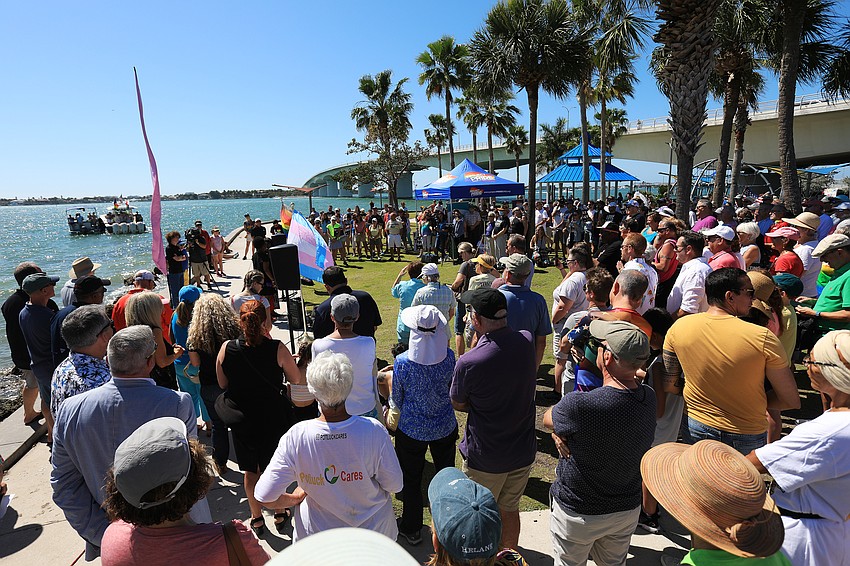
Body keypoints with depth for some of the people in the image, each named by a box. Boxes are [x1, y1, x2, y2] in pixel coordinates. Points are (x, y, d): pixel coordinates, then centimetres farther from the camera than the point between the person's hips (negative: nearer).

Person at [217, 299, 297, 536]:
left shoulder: (226, 349, -15)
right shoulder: (277, 348, -22)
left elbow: (222, 385, 0)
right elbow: (296, 378, -7)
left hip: (242, 419, 2)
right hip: (274, 416, -2)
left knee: (251, 470, 21)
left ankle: (256, 518, 37)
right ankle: (280, 514, 36)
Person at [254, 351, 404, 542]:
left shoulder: (295, 437, -27)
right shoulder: (374, 431, -29)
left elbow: (264, 496, -18)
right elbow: (394, 485, -16)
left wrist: (295, 498, 1)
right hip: (373, 529, 0)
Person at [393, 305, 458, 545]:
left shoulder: (402, 362, -24)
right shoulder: (448, 356, -18)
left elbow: (397, 399, -8)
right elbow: (450, 388, 1)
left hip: (412, 429, -2)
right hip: (445, 427, 3)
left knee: (411, 480, 20)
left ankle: (412, 529, 39)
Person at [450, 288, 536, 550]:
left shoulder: (468, 363, -28)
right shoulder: (527, 341, -14)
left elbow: (458, 404, -10)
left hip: (485, 457, -4)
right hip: (524, 450, 5)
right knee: (509, 509, 27)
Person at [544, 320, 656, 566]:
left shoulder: (578, 406, -36)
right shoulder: (649, 398, -15)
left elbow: (547, 419, -14)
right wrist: (561, 432, -16)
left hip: (578, 513, -5)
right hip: (628, 509, 5)